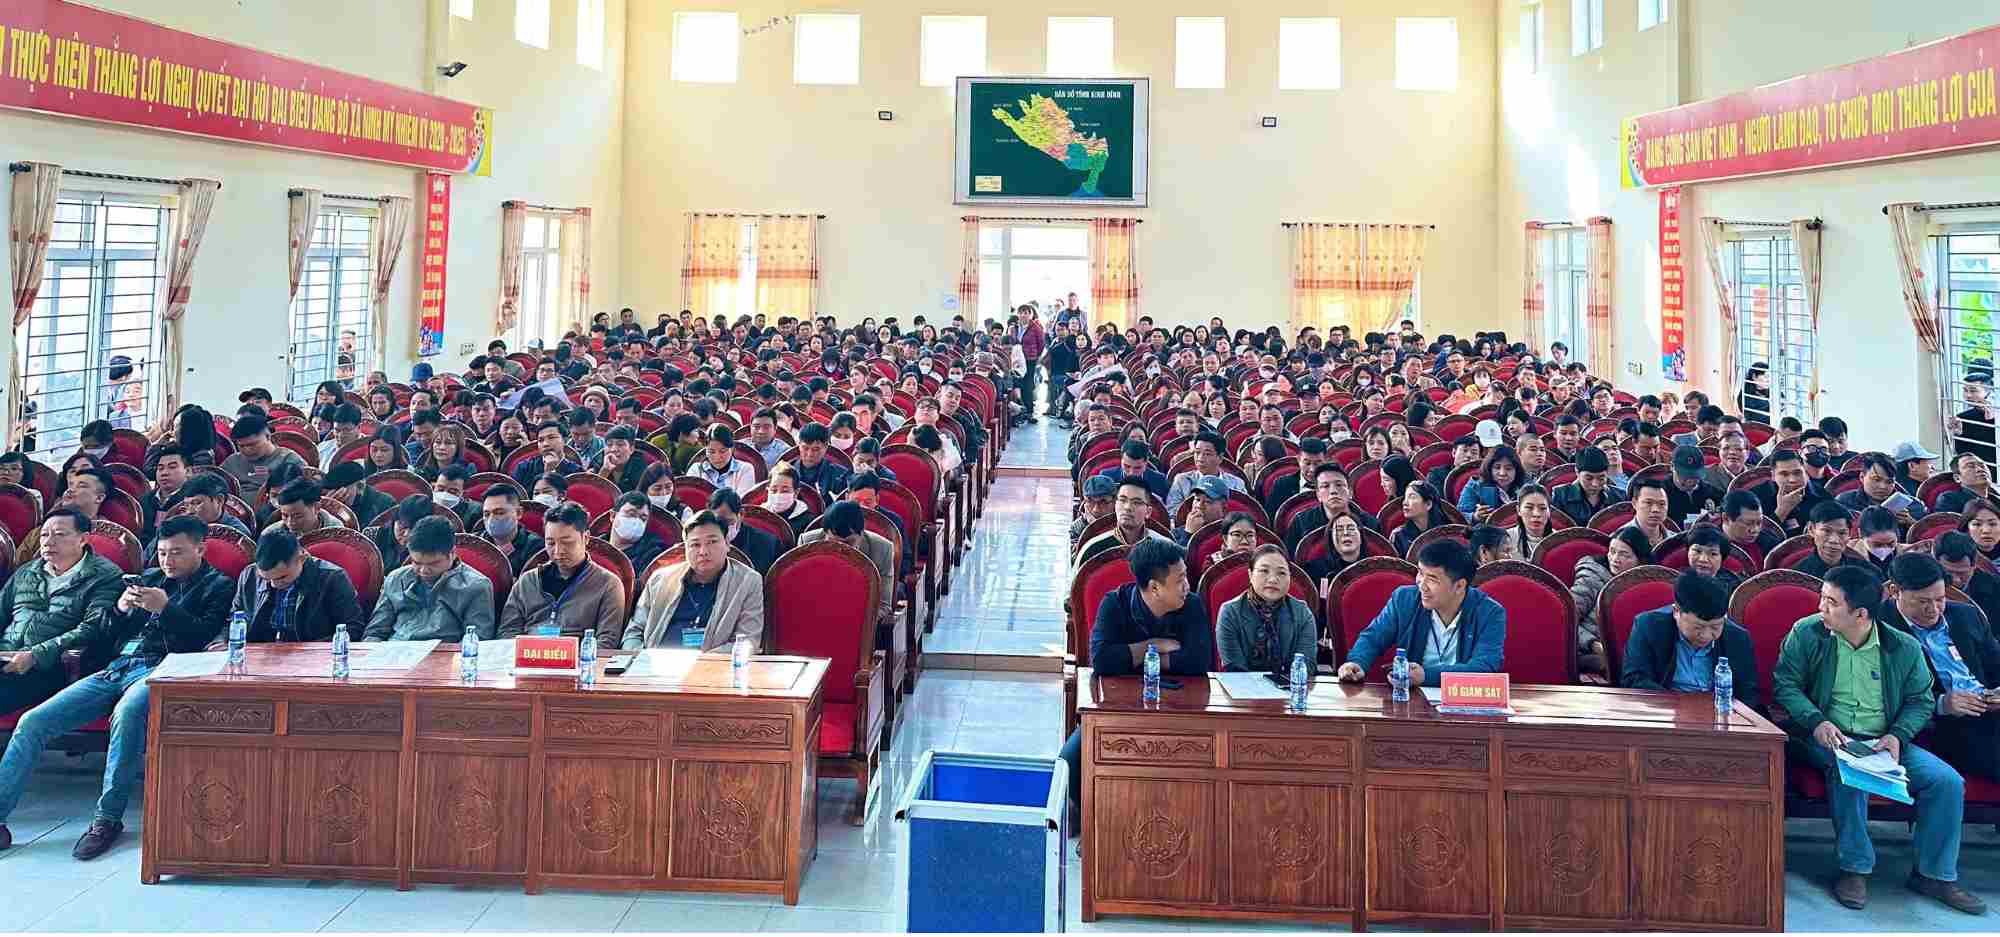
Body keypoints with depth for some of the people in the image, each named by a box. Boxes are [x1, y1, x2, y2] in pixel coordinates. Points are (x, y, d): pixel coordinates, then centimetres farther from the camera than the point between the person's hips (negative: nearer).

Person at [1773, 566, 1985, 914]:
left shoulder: (1904, 649, 2)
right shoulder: (1806, 633, -2)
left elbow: (1920, 701, 9)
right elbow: (1785, 686, -2)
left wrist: (1897, 735, -10)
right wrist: (1816, 722, -19)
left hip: (1883, 742, 3)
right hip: (1828, 738, -3)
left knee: (1948, 781, -15)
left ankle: (1935, 874, 3)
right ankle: (1854, 868, -23)